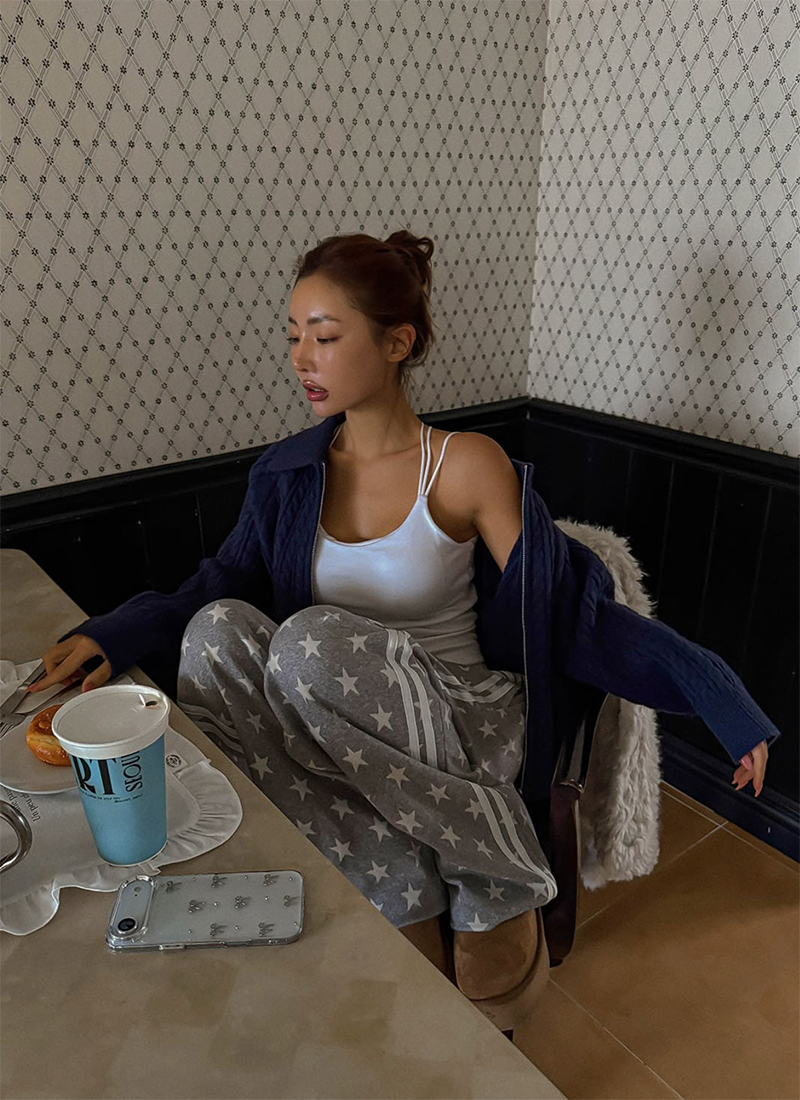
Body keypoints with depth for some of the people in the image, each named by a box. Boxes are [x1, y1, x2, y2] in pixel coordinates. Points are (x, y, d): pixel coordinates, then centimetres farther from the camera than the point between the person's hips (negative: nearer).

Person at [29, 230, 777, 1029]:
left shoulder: (468, 467, -10)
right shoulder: (288, 474, 3)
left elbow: (568, 609, -9)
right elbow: (226, 580, 1)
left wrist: (718, 698, -16)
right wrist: (114, 634, -18)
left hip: (459, 720, -4)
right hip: (335, 726, 5)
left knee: (312, 644, -31)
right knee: (218, 629, -21)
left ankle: (498, 883, -11)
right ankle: (409, 902, -16)